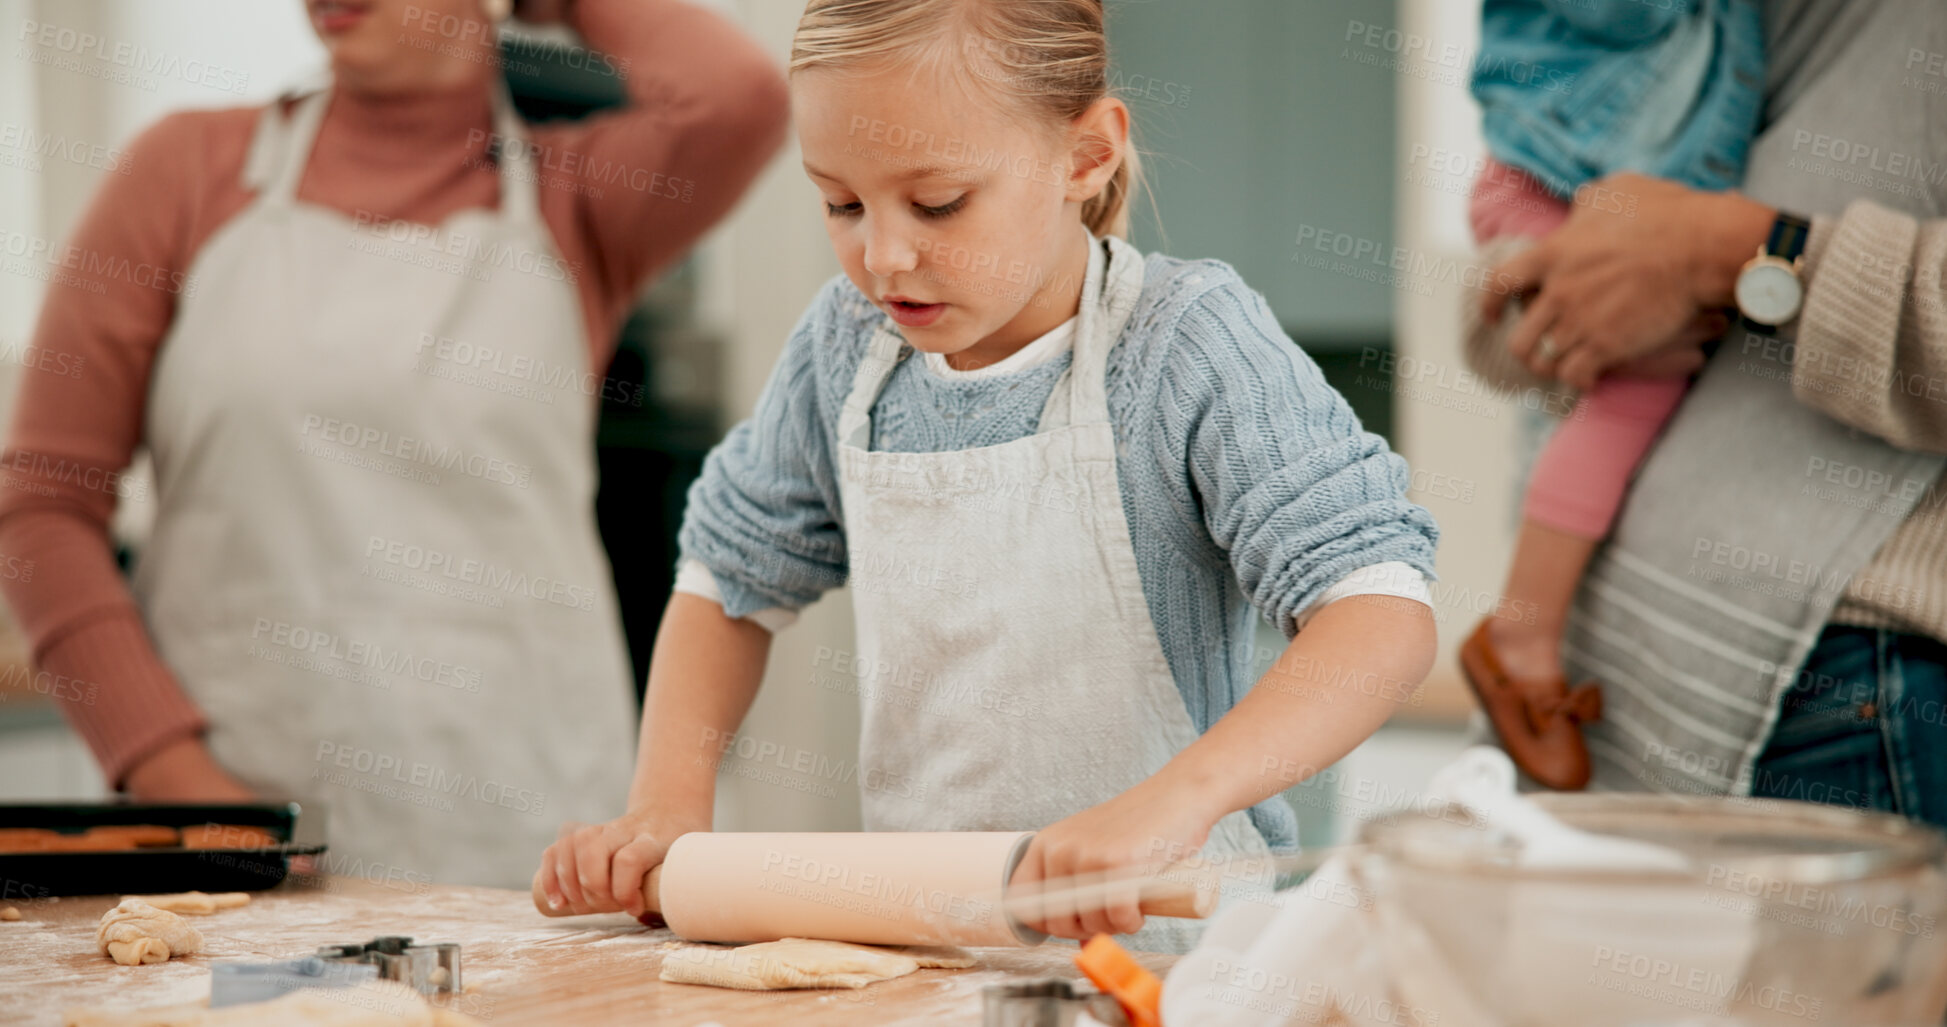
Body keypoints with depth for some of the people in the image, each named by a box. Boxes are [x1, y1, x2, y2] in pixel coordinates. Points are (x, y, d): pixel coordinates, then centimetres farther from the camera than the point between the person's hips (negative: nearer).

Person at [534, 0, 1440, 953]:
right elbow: (732, 574, 20)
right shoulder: (846, 344, 5)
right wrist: (668, 803, 5)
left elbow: (1385, 612, -21)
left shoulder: (1188, 343, -11)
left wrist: (1172, 801, -35)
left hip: (1169, 931, -3)